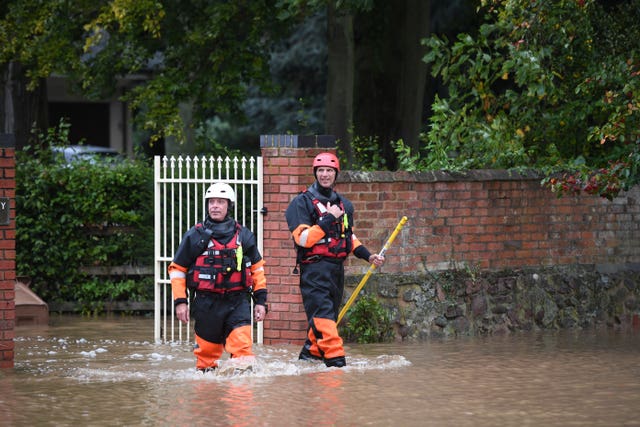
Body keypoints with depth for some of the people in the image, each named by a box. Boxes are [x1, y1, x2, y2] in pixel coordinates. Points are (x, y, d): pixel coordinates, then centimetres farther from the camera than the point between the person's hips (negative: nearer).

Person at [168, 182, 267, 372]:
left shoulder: (244, 235, 9)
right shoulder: (195, 236, 3)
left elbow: (257, 267, 17)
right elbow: (177, 269, 8)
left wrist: (261, 300, 12)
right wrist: (180, 301, 1)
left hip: (238, 301, 0)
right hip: (207, 304, 0)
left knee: (242, 347, -15)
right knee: (207, 349, 4)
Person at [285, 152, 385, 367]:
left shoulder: (344, 204, 18)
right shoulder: (302, 202, -3)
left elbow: (350, 238, 28)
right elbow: (303, 238, -15)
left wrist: (369, 256, 14)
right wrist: (329, 219, -16)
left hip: (337, 269, 7)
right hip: (314, 269, -7)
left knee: (324, 319, 10)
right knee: (323, 317, -16)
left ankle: (309, 354, 23)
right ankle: (336, 361, -23)